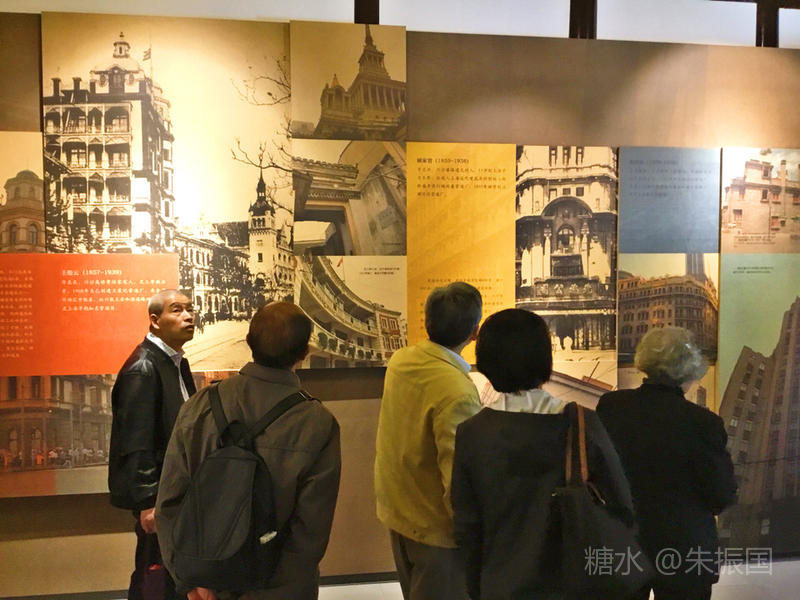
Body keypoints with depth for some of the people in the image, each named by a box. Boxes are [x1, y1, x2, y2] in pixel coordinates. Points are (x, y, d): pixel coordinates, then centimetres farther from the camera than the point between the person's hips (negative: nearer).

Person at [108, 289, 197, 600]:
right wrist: (148, 502, -21)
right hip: (157, 493, -9)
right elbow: (135, 444, -22)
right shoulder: (143, 368, -19)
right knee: (156, 573, 2)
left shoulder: (177, 363, 9)